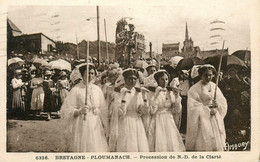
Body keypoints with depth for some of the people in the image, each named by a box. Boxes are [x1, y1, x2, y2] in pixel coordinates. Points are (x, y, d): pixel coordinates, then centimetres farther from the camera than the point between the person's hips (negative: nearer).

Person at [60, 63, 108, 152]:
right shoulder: (76, 90, -5)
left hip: (96, 125, 4)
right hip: (81, 125, -4)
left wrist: (105, 127, 10)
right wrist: (79, 111, -25)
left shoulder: (97, 89, 7)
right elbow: (67, 111, -8)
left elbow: (103, 110, 11)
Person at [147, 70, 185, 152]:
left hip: (169, 121, 4)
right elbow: (152, 111, -17)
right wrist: (156, 95, -22)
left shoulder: (171, 92, 6)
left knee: (172, 144, 5)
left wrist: (177, 96, -9)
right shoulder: (153, 92, -7)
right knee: (159, 145, -3)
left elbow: (178, 109, 4)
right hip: (158, 121, -4)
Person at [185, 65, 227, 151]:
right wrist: (208, 110, -15)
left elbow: (223, 102, 9)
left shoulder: (214, 87, 9)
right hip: (202, 119, -5)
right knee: (203, 144, -6)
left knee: (216, 145, 3)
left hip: (215, 120, 5)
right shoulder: (194, 89, -6)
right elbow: (194, 107, -12)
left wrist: (217, 105, -12)